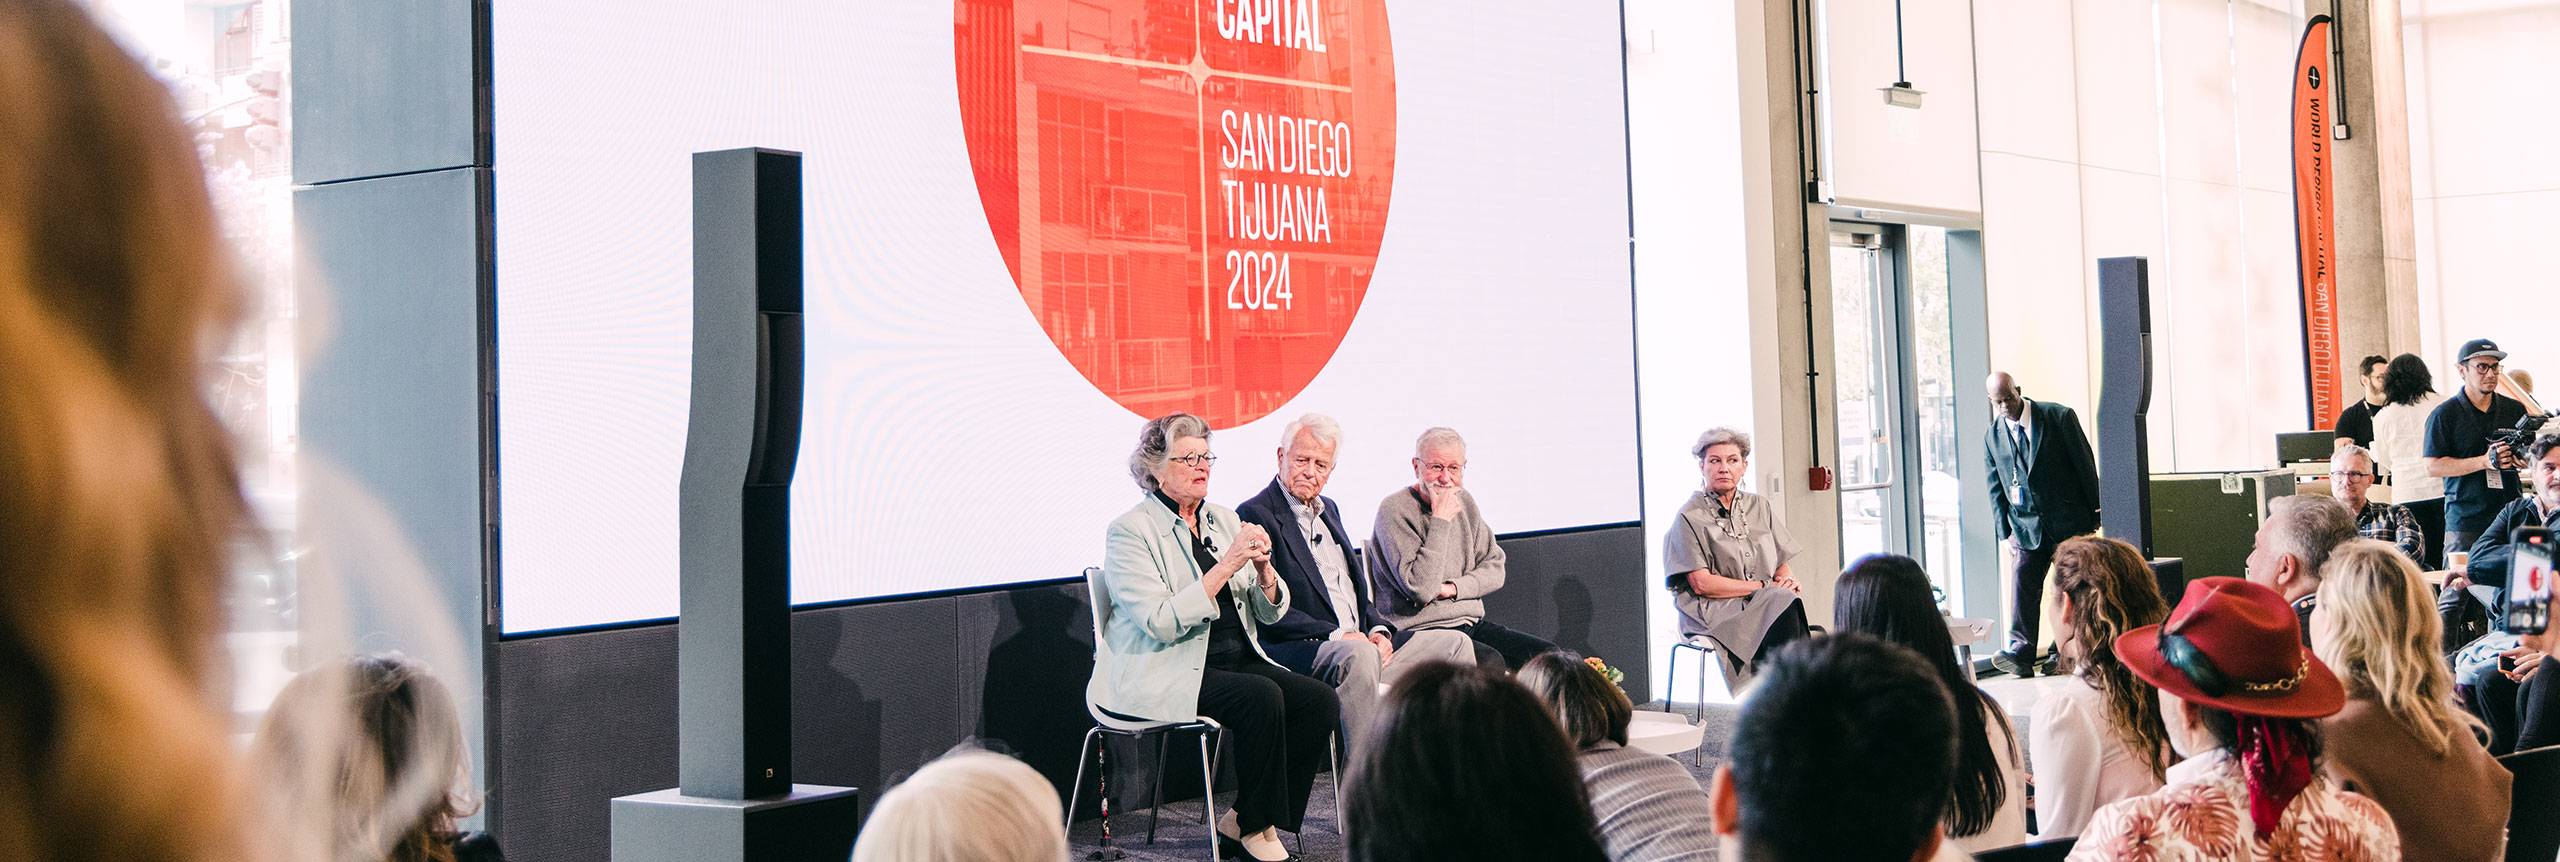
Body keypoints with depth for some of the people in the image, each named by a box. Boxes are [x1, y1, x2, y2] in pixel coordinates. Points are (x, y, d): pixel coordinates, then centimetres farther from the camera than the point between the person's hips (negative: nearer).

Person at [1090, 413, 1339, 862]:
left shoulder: (1225, 520, 14)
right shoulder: (1130, 531, -6)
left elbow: (1271, 612, 13)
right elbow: (1162, 623, -19)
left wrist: (1263, 568, -9)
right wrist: (1226, 565, -21)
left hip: (1236, 658, 7)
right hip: (1165, 671, -7)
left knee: (1319, 699, -16)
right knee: (1261, 696, -31)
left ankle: (1241, 823, -5)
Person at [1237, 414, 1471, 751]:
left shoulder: (1328, 509, 22)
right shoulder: (1255, 515, -7)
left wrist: (1378, 630, 2)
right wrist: (1336, 635, -20)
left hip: (1362, 644, 9)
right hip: (1297, 652, -9)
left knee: (1453, 642, 0)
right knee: (1359, 656, -39)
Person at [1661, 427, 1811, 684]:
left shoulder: (1760, 507, 17)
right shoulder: (1690, 518, -2)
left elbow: (1781, 563, 18)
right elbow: (1701, 584, -10)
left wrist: (1788, 579, -7)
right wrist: (1763, 586, -12)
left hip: (1765, 605, 5)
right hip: (1713, 613, -5)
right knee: (1783, 602, -31)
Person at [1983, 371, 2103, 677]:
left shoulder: (2059, 417, -5)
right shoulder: (1992, 437, 5)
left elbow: (2085, 465, -1)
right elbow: (1996, 490, 9)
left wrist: (2094, 512, 0)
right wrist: (2006, 533, 2)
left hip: (2068, 521, -2)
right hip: (2027, 526, 2)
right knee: (2022, 581, -12)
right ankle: (2021, 654, -17)